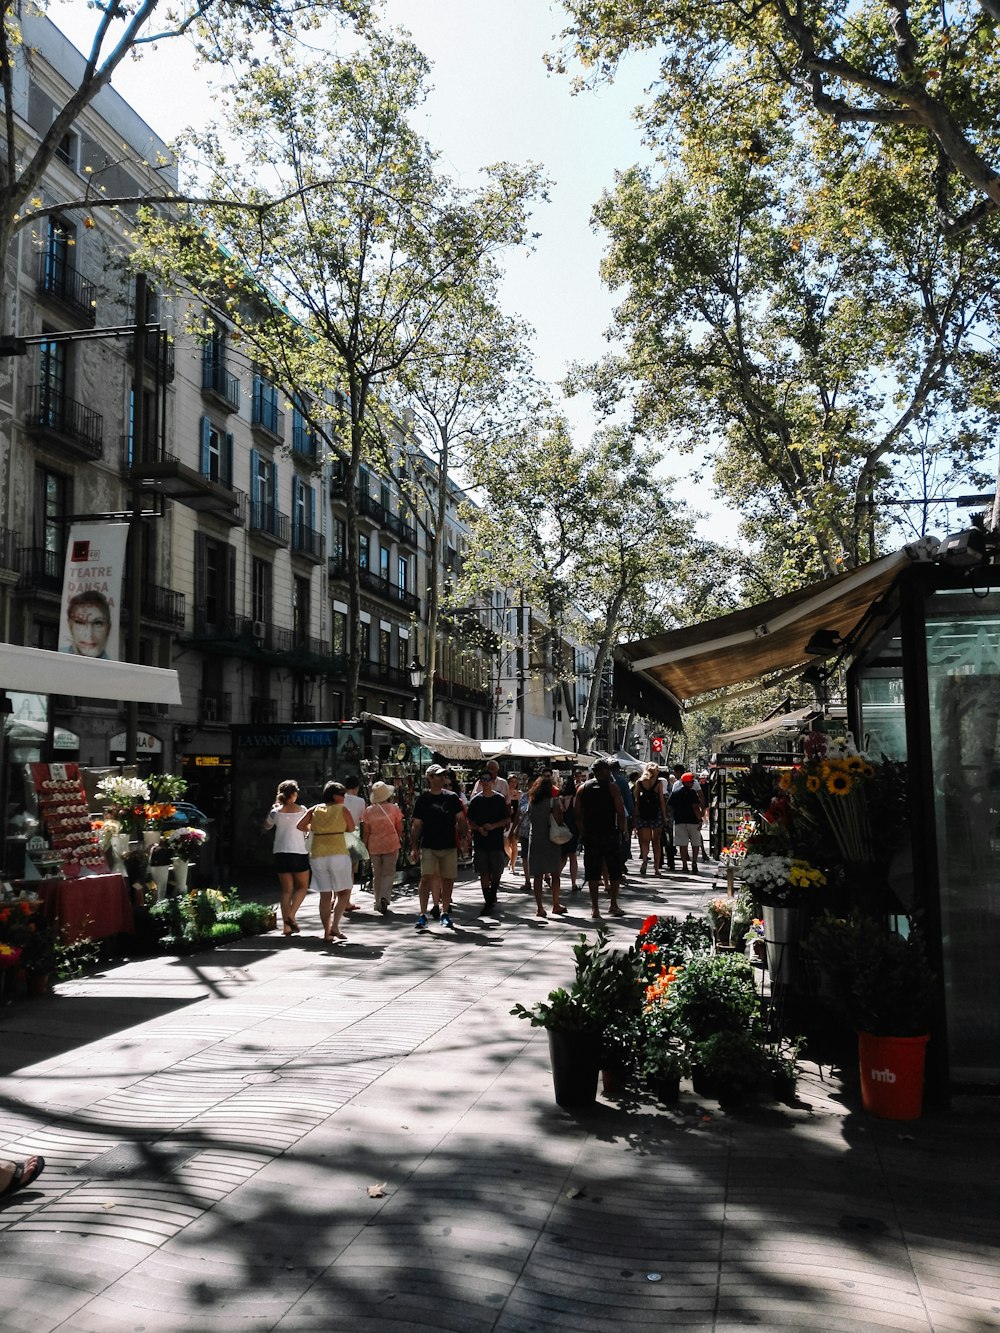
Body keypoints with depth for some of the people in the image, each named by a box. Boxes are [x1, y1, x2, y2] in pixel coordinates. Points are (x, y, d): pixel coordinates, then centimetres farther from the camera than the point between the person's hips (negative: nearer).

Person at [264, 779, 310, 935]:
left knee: (286, 889, 9)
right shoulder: (302, 810, -4)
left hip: (280, 853, 3)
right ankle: (291, 915, -9)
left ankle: (286, 925, 5)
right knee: (302, 887, 12)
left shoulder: (276, 811, 0)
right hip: (299, 852, -3)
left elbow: (266, 826, 20)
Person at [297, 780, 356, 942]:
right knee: (344, 891, 7)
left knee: (325, 895, 9)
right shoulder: (342, 810, 1)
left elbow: (300, 825, 5)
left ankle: (327, 932, 8)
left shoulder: (315, 810, 9)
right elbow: (351, 828, 7)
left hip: (317, 856, 4)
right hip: (338, 854, -4)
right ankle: (335, 926, -6)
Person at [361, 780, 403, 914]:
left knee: (376, 874, 14)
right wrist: (399, 840, 20)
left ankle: (378, 903, 17)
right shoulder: (394, 808, -5)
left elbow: (365, 832, 1)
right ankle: (385, 897, -19)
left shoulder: (368, 810, -2)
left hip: (374, 846, 2)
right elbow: (399, 829, 2)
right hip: (391, 845, -2)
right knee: (389, 873, 3)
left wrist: (366, 847, 10)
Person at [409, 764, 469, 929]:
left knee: (447, 879, 6)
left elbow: (460, 819, 9)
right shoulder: (422, 799, 1)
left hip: (449, 845, 2)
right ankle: (423, 914, -6)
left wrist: (463, 837, -6)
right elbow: (416, 825, 4)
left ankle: (445, 913, 20)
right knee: (426, 878, -12)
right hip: (428, 846, -2)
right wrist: (414, 845, -3)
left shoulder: (451, 797, 6)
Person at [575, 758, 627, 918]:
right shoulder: (612, 787, -5)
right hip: (610, 834, -3)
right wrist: (622, 830, 1)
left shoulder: (582, 788, 6)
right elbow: (620, 811, -9)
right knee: (615, 870, 9)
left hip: (590, 835, 3)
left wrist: (582, 833, 10)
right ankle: (614, 904, 10)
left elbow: (578, 814, 4)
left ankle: (595, 907, 6)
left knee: (593, 872, 6)